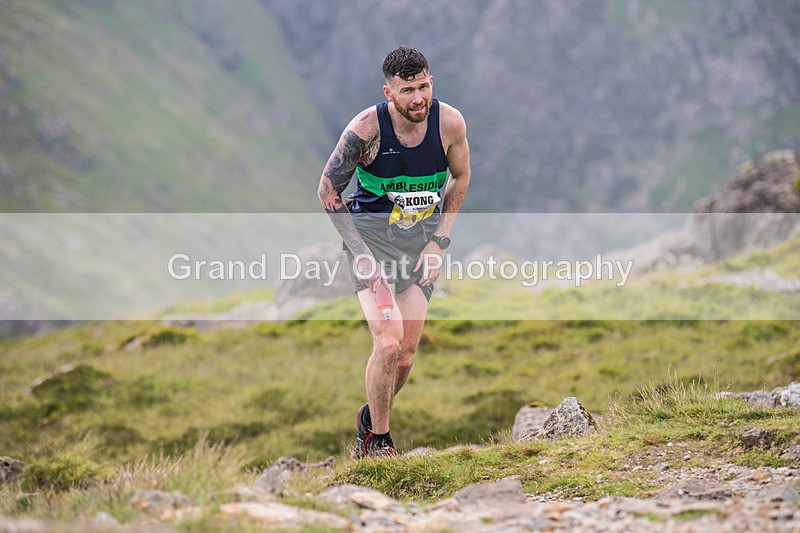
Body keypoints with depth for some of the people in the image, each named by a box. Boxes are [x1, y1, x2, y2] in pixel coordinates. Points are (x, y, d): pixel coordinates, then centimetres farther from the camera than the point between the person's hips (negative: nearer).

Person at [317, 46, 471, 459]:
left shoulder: (450, 122, -12)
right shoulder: (366, 128, -20)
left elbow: (460, 179, 7)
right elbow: (328, 191, -9)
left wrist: (438, 242, -1)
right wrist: (362, 254, -15)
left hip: (422, 239, 3)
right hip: (371, 235, -3)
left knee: (407, 355, 2)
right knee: (388, 345, -18)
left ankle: (369, 418, 32)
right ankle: (379, 442, 2)